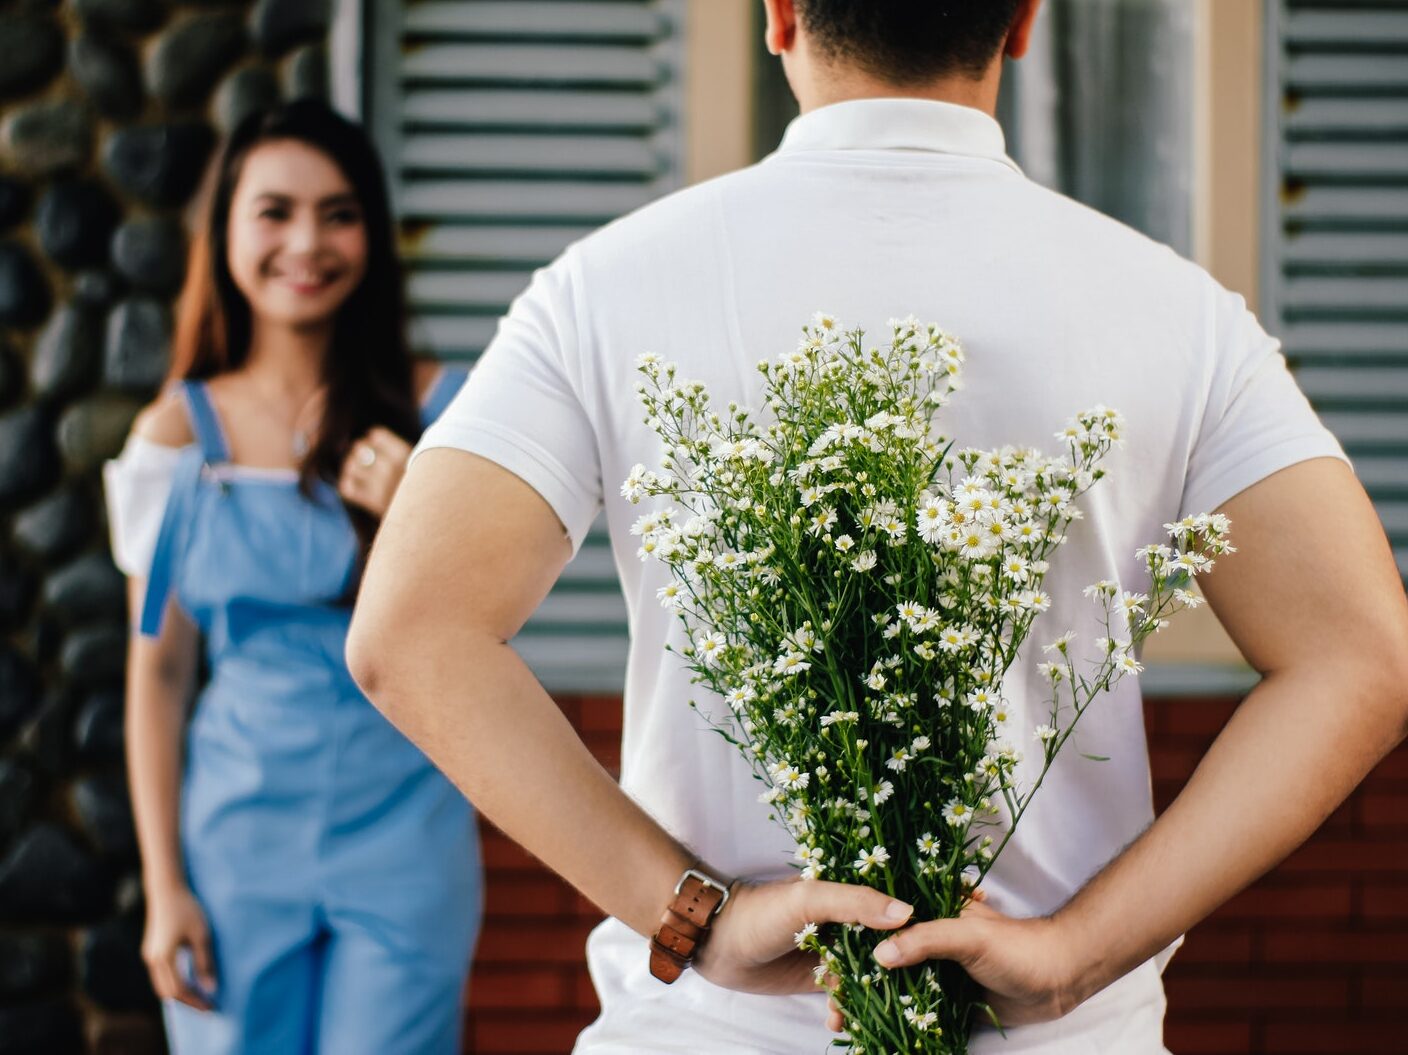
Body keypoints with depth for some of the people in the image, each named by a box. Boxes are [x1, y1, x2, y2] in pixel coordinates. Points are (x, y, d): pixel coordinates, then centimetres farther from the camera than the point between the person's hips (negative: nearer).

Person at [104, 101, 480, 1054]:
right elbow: (158, 671, 3)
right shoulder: (180, 435, 1)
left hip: (404, 829, 0)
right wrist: (164, 887, 0)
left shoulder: (435, 410, 0)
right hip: (239, 838, 1)